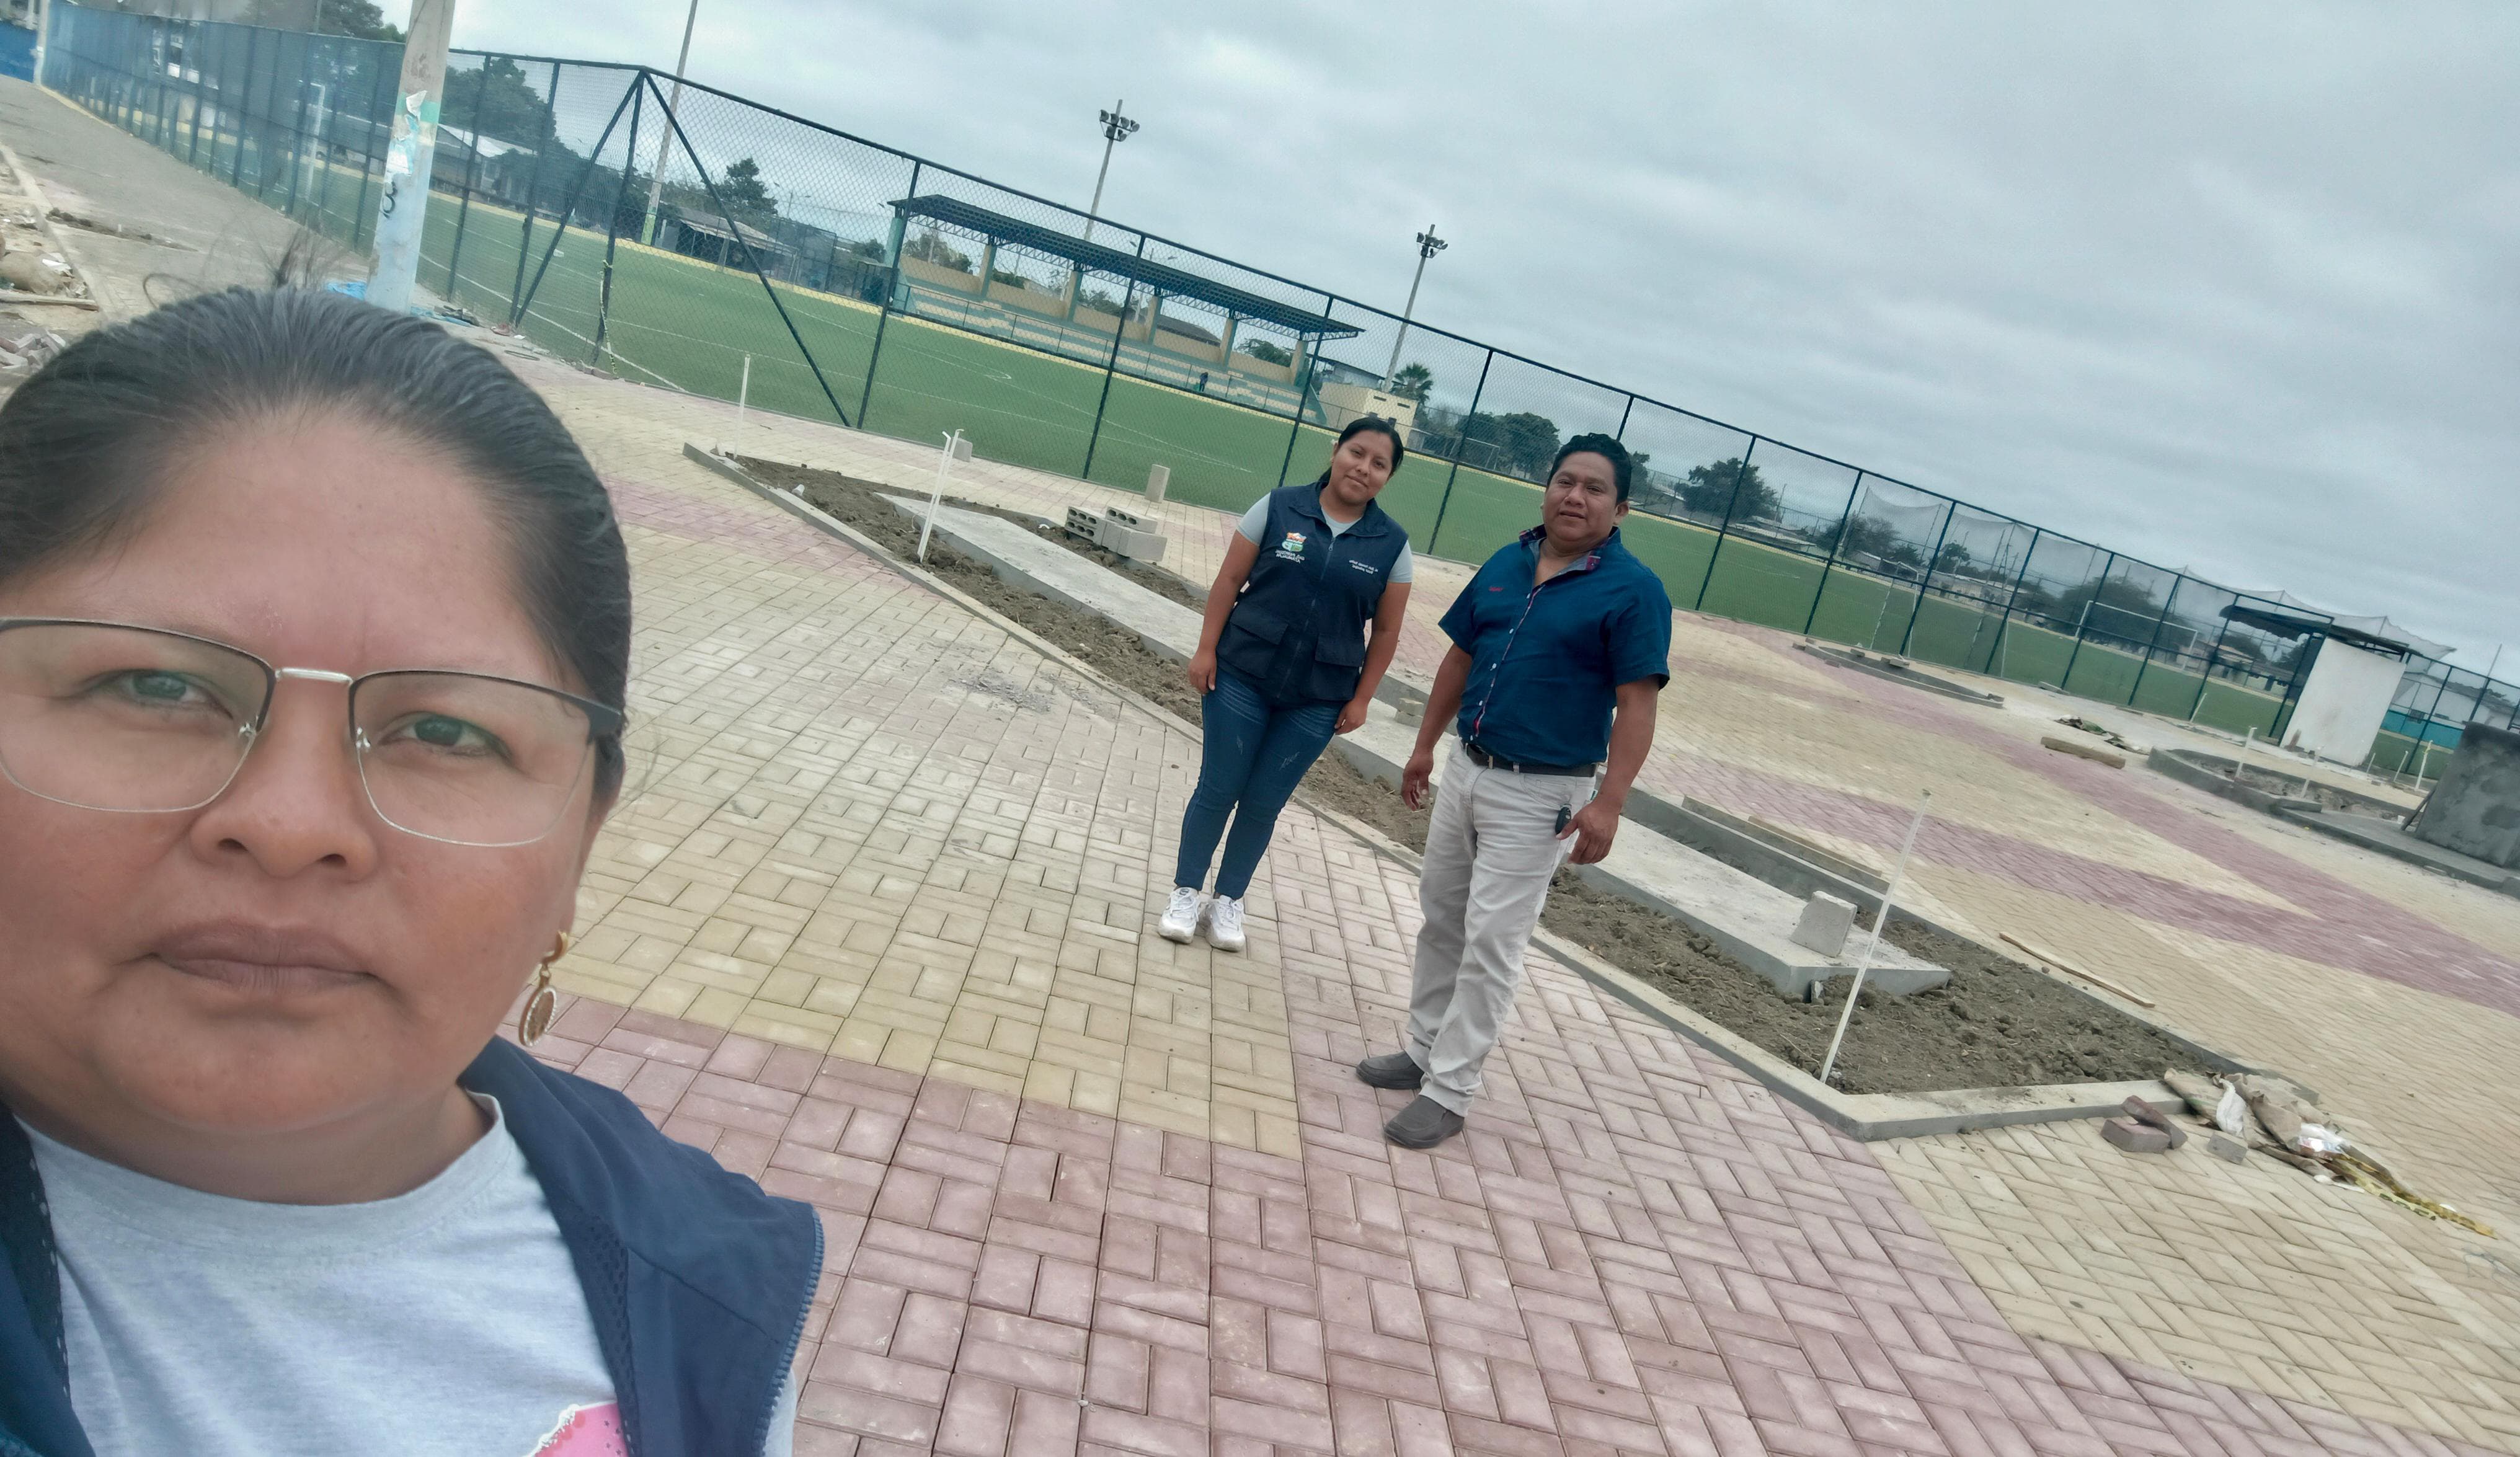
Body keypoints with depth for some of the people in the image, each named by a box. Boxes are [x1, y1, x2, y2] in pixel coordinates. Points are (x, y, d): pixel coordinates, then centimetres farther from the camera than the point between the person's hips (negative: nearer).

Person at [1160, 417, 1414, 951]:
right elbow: (1229, 580, -1)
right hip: (1242, 676, -1)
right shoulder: (1279, 507, -4)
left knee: (1263, 804, 8)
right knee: (1218, 790, 5)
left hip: (1317, 700, 1)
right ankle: (1186, 894, 21)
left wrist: (1360, 698, 1)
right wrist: (1206, 649, -6)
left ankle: (1228, 902, 24)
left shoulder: (1391, 543, 0)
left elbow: (1386, 631, 4)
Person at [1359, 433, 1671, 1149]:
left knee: (1491, 942, -2)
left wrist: (1608, 804, -23)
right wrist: (1425, 746, 15)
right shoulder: (1506, 563, 6)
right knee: (1441, 917, 16)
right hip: (1467, 769, 7)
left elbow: (1636, 704, -16)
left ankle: (1448, 1092, 8)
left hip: (1541, 794, -6)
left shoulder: (1633, 590, -13)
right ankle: (1424, 1050, 32)